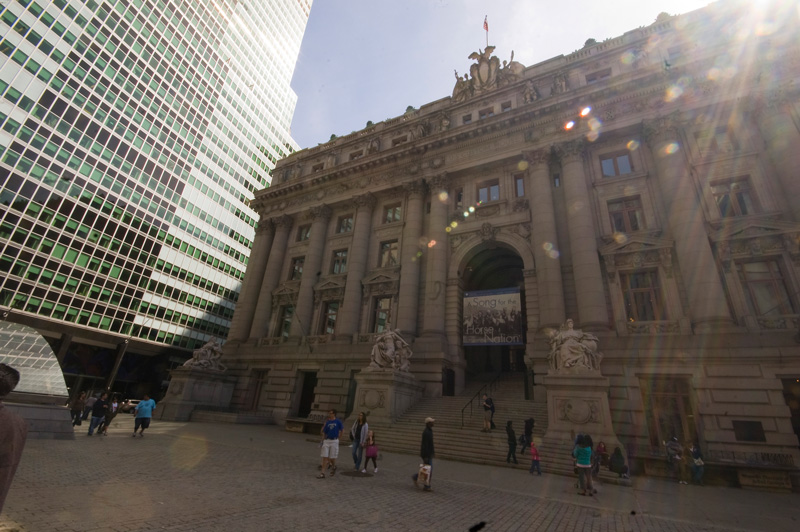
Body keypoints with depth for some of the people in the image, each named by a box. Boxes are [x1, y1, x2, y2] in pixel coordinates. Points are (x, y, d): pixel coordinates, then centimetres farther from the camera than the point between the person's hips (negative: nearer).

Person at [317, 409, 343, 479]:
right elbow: (323, 432, 8)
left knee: (332, 458, 4)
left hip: (334, 441, -3)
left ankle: (333, 467, 35)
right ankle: (322, 473, 4)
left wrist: (339, 436, 2)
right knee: (325, 457, -1)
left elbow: (342, 430, 6)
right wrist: (324, 425, -7)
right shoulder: (327, 422, 6)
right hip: (326, 441, 3)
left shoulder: (338, 422, -3)